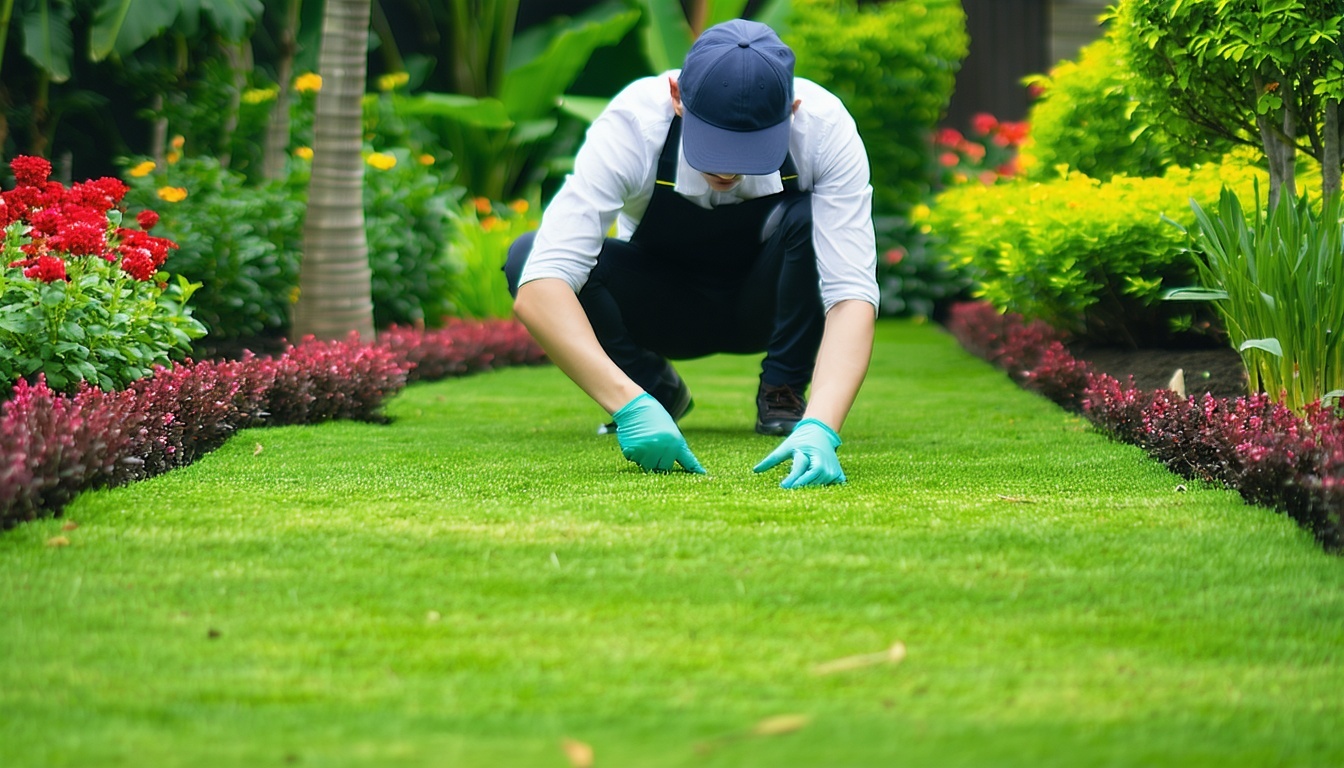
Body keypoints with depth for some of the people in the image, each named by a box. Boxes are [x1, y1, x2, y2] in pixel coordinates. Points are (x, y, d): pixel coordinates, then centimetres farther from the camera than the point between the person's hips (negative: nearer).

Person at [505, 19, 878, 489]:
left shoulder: (824, 127, -31)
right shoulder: (632, 126, -34)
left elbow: (851, 294, -36)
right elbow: (538, 290, -43)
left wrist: (821, 428, -53)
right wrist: (630, 404, -55)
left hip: (767, 304, 0)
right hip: (663, 304, 0)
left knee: (812, 218, -33)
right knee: (526, 259, -29)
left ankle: (783, 396, -8)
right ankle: (657, 387, -3)